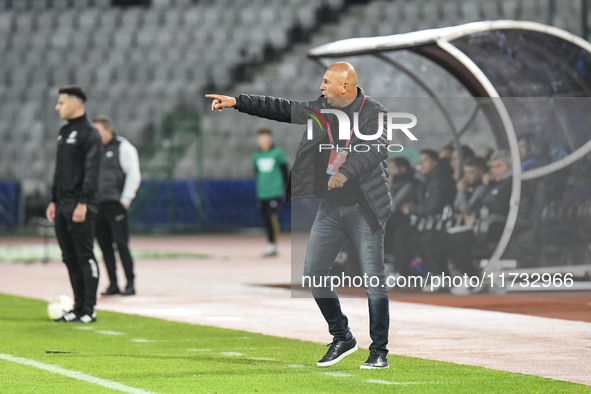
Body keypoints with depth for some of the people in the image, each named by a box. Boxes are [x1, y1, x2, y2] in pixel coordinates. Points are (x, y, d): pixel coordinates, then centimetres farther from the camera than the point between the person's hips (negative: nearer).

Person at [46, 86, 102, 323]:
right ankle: (79, 308, 13)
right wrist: (54, 201, 18)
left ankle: (89, 310, -5)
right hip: (63, 206, 9)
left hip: (80, 207, -9)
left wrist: (83, 203, -21)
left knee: (84, 256, -7)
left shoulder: (89, 134, -8)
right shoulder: (64, 133, 18)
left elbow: (91, 172, -15)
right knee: (69, 257, 8)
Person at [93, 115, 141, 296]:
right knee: (105, 245, 5)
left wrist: (125, 200, -11)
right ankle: (113, 284, 9)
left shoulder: (123, 147, -2)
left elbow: (134, 175, -6)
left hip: (115, 205, -6)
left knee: (121, 244, -9)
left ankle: (130, 284, -6)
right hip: (98, 205, 6)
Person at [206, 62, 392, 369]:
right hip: (329, 207, 6)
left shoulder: (374, 113, -11)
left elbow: (377, 148, -26)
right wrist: (236, 102, 12)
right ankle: (342, 339, 17)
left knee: (373, 280, -7)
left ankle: (379, 352, 3)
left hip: (363, 208, -6)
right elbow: (282, 109, 16)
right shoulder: (321, 109, 8)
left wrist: (346, 173, -42)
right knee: (313, 273, 3)